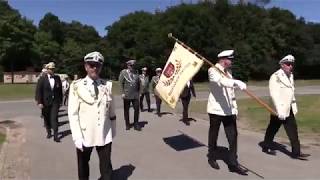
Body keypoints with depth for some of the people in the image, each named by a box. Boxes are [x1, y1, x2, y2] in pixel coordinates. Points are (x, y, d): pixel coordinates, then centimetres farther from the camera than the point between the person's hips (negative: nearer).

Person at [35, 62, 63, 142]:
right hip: (46, 102, 0)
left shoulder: (57, 78, 3)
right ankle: (49, 132, 32)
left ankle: (55, 135, -4)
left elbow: (60, 90, 8)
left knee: (54, 118, -6)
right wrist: (39, 102, -11)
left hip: (55, 102, 0)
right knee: (47, 118, 13)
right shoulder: (42, 79, -3)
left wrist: (60, 100, 7)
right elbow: (38, 91, -6)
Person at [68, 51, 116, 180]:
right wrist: (77, 137, -13)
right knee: (83, 166, 19)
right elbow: (72, 114, -8)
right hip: (85, 136, -1)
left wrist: (113, 130, 8)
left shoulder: (107, 85, 0)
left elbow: (111, 111, 5)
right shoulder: (77, 86, -6)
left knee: (106, 167, 10)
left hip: (105, 135, 1)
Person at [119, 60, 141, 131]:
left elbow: (139, 83, 14)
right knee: (126, 110, 8)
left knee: (136, 109, -2)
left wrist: (138, 92, 7)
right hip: (127, 95, -2)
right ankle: (127, 124, 21)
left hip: (135, 95, 2)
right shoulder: (123, 72, -1)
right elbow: (121, 83, -3)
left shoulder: (136, 73, 9)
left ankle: (136, 124, 9)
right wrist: (122, 93, -9)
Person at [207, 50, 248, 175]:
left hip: (229, 111, 6)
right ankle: (212, 158, 31)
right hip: (216, 109, -6)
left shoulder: (228, 72, 14)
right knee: (213, 135, 10)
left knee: (233, 136, 3)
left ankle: (233, 164, 13)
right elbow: (221, 80, -34)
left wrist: (234, 107, 14)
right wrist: (236, 82, -49)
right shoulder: (213, 70, -10)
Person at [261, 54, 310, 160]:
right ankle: (266, 147, 23)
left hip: (289, 109, 8)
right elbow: (274, 95, -22)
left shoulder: (290, 76, 12)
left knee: (293, 129, 7)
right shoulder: (275, 77, -16)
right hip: (279, 109, -8)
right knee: (272, 129, 6)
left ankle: (296, 152, 17)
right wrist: (279, 111, -26)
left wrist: (294, 106, 17)